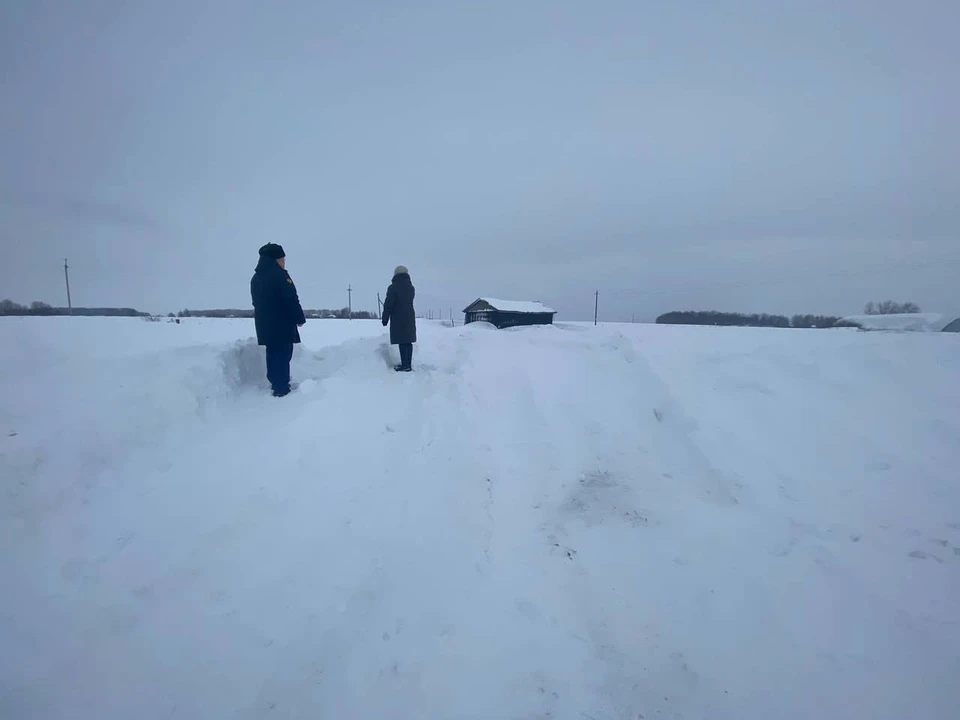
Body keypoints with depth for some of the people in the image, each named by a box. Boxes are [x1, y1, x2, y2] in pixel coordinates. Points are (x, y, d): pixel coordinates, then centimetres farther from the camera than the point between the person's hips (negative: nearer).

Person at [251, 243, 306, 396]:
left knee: (273, 354, 17)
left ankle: (275, 383, 27)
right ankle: (281, 388, -4)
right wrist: (300, 318, -7)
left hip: (264, 325, 9)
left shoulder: (256, 278, 14)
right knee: (282, 355, -4)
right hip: (282, 324, -8)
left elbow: (257, 302, 19)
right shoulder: (279, 274, -14)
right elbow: (291, 300, -17)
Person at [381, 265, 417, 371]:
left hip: (398, 319, -6)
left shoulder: (393, 287, -10)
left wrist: (385, 318, -2)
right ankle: (408, 364, 18)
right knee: (408, 341, 11)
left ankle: (405, 365, -5)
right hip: (410, 318, 7)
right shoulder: (411, 288, 10)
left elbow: (388, 304, -11)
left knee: (402, 342, -5)